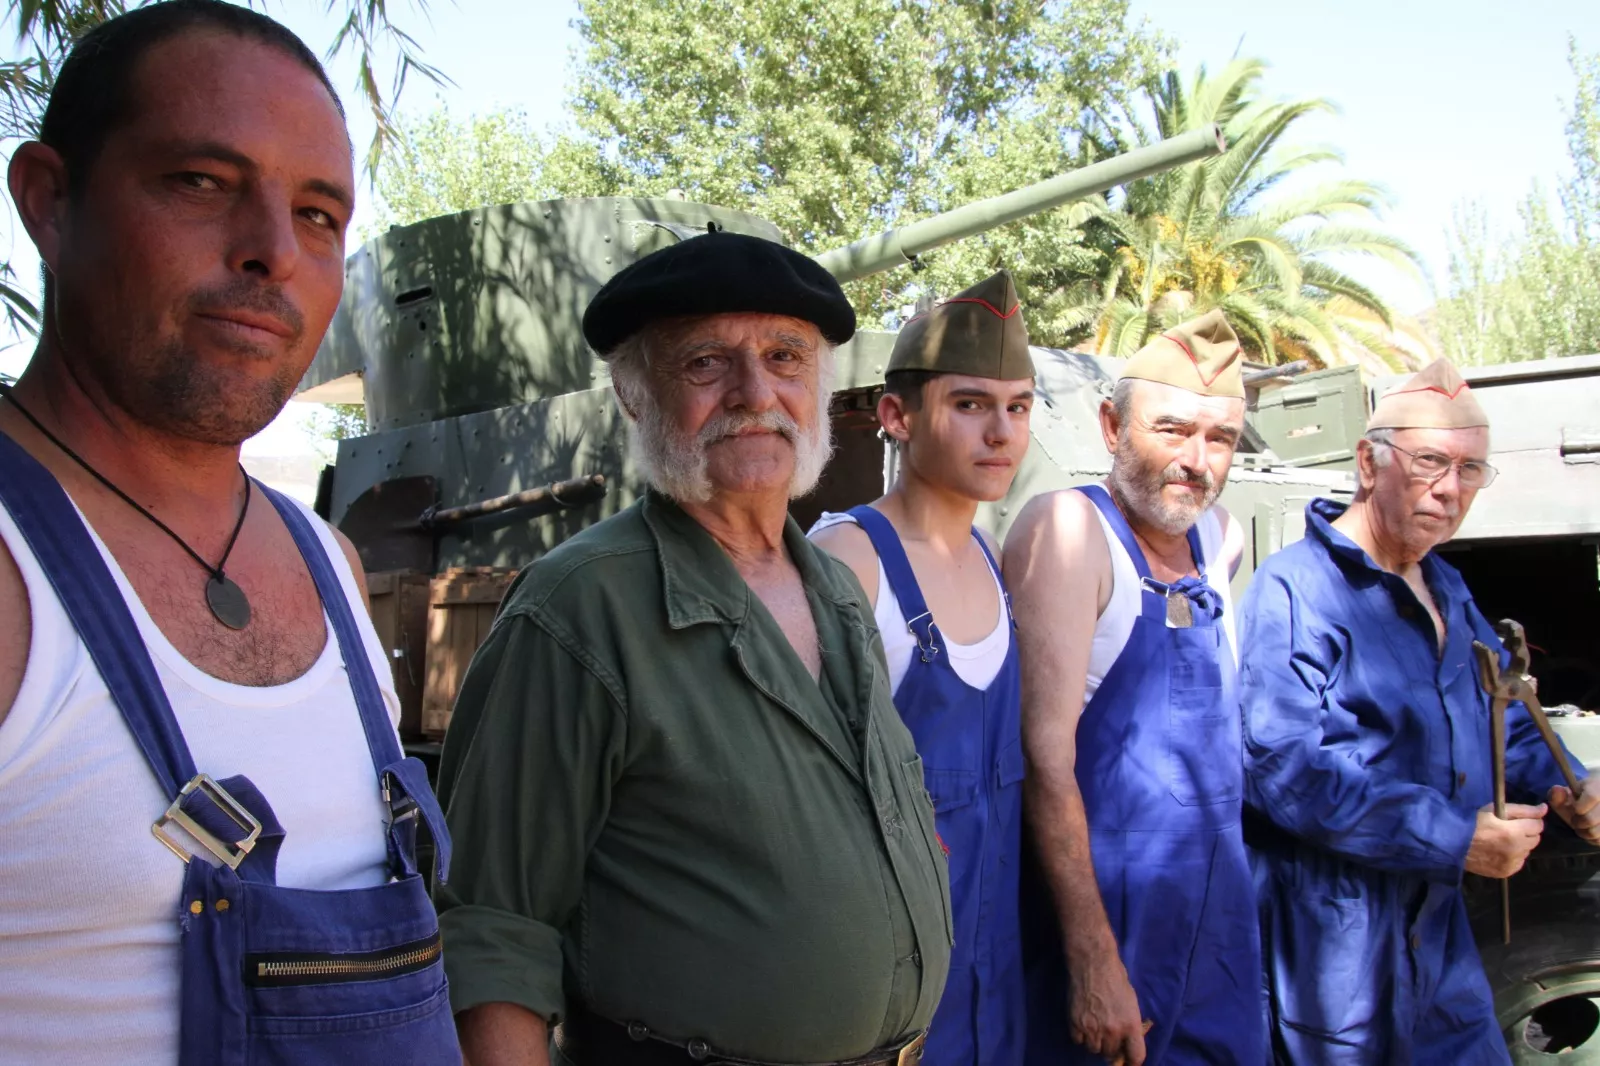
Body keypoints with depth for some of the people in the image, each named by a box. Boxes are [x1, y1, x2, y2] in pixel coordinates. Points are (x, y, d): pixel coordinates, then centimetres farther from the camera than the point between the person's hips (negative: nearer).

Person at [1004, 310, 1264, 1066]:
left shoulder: (1219, 538, 6)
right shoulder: (1068, 527, -15)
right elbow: (1045, 753, -21)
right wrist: (1093, 961, -23)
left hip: (1219, 923, 7)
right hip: (1104, 918, -7)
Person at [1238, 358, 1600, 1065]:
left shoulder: (1446, 593, 13)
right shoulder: (1295, 591, -17)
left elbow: (1500, 713, 25)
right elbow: (1287, 767, -27)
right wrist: (1456, 839, -24)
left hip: (1438, 927, 8)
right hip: (1331, 937, -8)